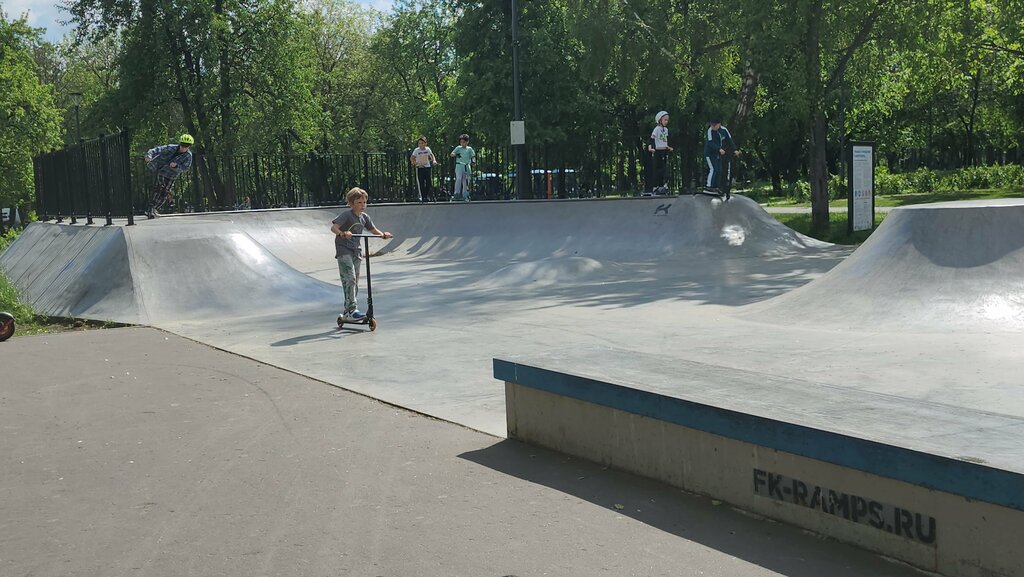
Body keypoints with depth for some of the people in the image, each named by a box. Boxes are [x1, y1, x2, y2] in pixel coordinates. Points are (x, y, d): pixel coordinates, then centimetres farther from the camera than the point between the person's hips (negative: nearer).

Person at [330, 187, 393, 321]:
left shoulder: (364, 217, 6)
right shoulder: (346, 215, -15)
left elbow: (373, 229, 17)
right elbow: (333, 227, -26)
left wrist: (383, 234, -3)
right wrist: (342, 233, -47)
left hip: (356, 250, 8)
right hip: (343, 250, -8)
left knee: (355, 281, 11)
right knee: (350, 279, -18)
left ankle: (347, 311, 22)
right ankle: (351, 311, -19)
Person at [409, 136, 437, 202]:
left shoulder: (428, 149, -4)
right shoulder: (416, 150, -10)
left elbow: (431, 155, 11)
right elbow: (411, 158, -8)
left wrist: (434, 160, -8)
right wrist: (417, 164, -21)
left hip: (427, 167, 2)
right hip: (419, 168, -2)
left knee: (428, 182, -4)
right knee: (421, 183, -4)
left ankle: (426, 196, 9)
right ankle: (422, 197, -1)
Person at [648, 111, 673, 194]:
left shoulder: (666, 129, 12)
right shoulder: (656, 129, -11)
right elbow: (652, 139, -18)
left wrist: (668, 147, 27)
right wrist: (650, 147, -33)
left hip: (664, 151, 7)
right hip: (657, 152, -7)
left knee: (664, 169, 6)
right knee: (656, 169, -5)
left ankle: (662, 186, 11)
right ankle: (654, 187, -2)